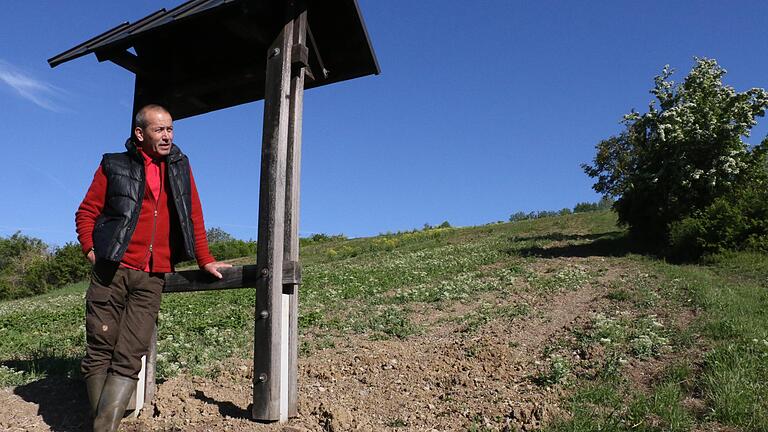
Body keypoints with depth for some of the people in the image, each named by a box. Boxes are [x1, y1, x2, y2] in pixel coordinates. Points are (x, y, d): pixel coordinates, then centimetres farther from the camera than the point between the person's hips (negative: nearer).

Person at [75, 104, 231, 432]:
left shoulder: (180, 166, 14)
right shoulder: (115, 166, 6)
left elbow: (193, 217, 15)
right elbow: (86, 212, 10)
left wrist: (205, 261, 12)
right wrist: (91, 250, -3)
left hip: (152, 279, 2)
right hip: (112, 271, -1)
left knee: (129, 359, -6)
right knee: (100, 352, 2)